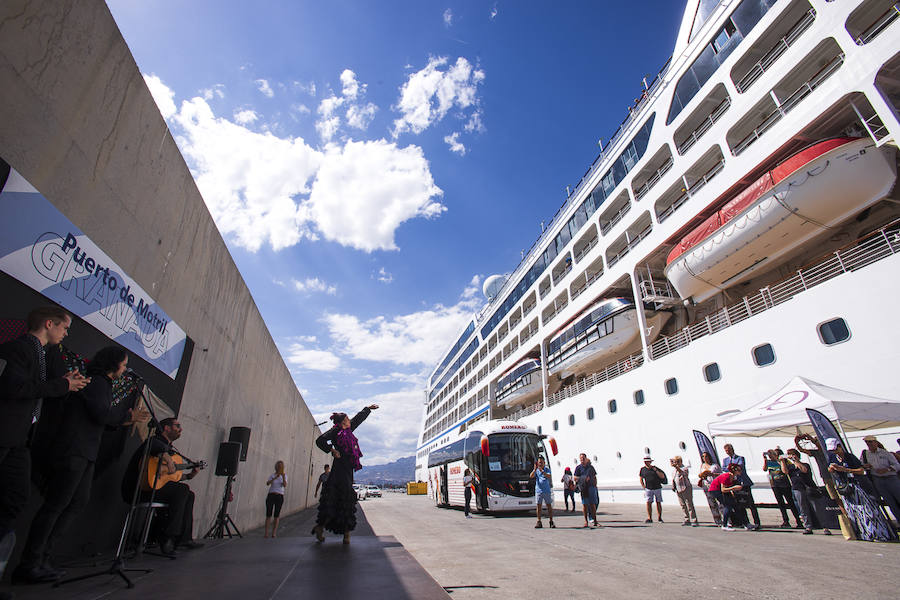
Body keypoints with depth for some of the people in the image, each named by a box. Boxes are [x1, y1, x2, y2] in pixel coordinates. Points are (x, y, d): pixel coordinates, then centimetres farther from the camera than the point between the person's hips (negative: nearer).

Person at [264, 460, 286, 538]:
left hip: (280, 496, 0)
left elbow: (285, 485, -11)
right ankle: (266, 533, 4)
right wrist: (275, 477, -28)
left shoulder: (284, 476, 6)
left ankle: (274, 533, 6)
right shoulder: (272, 475, 5)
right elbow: (267, 483, -14)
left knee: (276, 515, 1)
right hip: (271, 495, 0)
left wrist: (283, 476, -24)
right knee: (269, 515, -2)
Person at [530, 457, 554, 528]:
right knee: (538, 506, 2)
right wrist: (535, 469, -22)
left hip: (547, 491, -1)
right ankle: (539, 522, 8)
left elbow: (548, 476, -18)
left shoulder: (547, 469, 1)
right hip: (538, 490, 1)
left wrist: (542, 471, -31)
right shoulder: (536, 470, 4)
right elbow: (531, 476, -10)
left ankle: (551, 522, 10)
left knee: (549, 506, 2)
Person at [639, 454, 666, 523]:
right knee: (648, 503, -9)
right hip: (648, 489, 1)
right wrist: (644, 487, 3)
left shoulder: (655, 468, -3)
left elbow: (662, 476, -9)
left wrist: (656, 470, -18)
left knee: (658, 503, 5)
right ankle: (649, 518, -4)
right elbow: (641, 479, 11)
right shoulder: (642, 469, 1)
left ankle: (659, 518, 20)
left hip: (657, 488, 0)